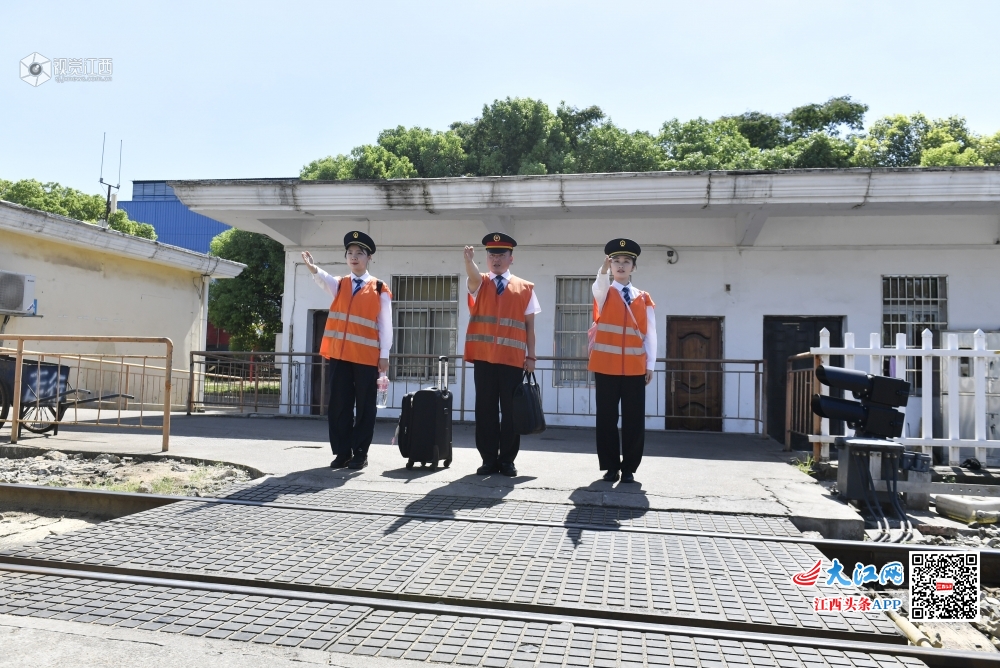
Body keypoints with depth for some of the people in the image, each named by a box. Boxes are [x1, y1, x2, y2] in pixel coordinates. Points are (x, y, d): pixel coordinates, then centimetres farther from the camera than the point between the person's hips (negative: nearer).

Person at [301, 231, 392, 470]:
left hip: (367, 357, -3)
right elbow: (324, 279, -14)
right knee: (339, 406, 6)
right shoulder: (339, 284, 11)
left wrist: (384, 355, -5)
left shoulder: (379, 289, 2)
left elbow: (385, 325, 0)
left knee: (364, 407, 3)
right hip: (339, 354, 3)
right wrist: (313, 268, -36)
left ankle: (360, 454, 12)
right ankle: (341, 452, 15)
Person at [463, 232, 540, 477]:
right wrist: (469, 259, -41)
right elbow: (472, 275, -18)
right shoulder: (480, 283, 8)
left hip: (513, 360, 0)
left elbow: (529, 326, 6)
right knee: (485, 410, 3)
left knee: (510, 411, 3)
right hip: (483, 358, 0)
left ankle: (507, 460, 13)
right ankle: (489, 459, 13)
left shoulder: (525, 288, 8)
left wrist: (530, 357, 0)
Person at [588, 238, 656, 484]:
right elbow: (600, 283, -21)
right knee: (607, 418, 3)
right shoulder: (604, 292, 5)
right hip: (606, 365, -1)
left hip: (635, 367, 1)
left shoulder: (643, 298, 10)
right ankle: (610, 466, 13)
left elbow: (650, 334, 8)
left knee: (634, 419, 2)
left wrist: (650, 365, 1)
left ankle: (629, 468, 12)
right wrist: (605, 268, -42)